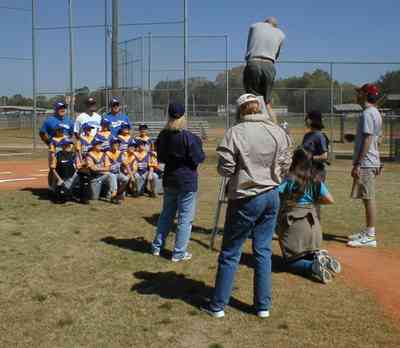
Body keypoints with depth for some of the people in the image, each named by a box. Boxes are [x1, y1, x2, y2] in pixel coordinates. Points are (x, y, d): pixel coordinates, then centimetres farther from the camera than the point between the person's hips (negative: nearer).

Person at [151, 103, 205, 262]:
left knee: (166, 214, 20)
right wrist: (201, 153, 6)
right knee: (185, 219, 4)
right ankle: (179, 253, 8)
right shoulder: (189, 137, -18)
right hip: (187, 181, -6)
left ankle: (157, 247, 26)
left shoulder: (162, 136, 0)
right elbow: (198, 159, -13)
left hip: (169, 180, 6)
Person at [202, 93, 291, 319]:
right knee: (263, 251, 13)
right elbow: (285, 165, 4)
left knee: (230, 254, 7)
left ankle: (218, 305, 17)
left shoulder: (235, 133, -14)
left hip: (246, 199, -4)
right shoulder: (278, 132, -1)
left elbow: (225, 169, -12)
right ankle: (263, 305, 20)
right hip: (272, 196, 4)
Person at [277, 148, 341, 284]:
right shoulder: (316, 179, 6)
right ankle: (321, 257, -10)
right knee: (309, 253, 25)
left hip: (292, 224, -5)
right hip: (312, 223, 5)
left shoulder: (289, 179, -9)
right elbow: (330, 200, 5)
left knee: (291, 260, 7)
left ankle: (313, 266, -23)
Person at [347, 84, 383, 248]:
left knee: (368, 198, -7)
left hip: (365, 163, -10)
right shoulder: (376, 113, 17)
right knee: (368, 198, 15)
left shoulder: (367, 113, -15)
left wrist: (358, 164, -22)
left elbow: (367, 140, -21)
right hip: (372, 163, 10)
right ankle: (367, 232, 24)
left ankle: (370, 236, -4)